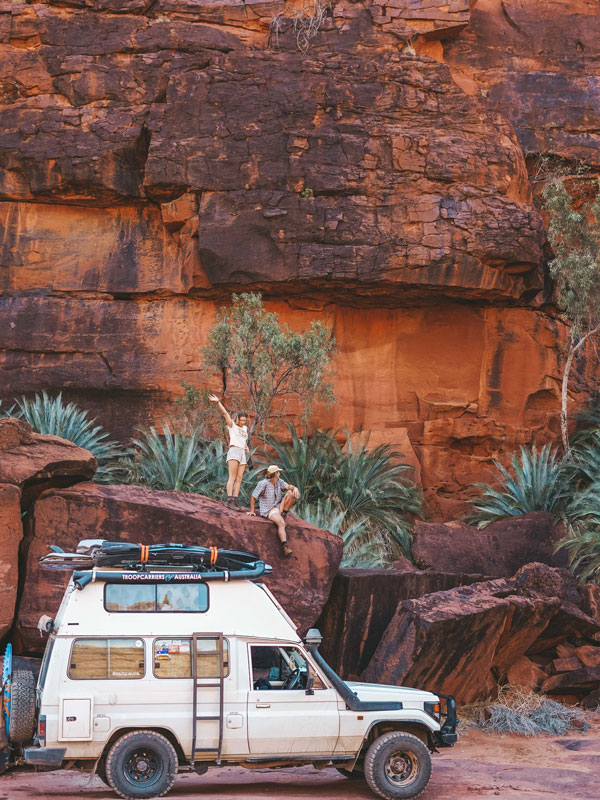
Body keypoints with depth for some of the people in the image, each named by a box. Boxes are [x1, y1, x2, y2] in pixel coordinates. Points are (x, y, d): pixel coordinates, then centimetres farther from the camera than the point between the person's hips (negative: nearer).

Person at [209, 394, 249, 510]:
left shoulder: (245, 428, 20)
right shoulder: (232, 425, 3)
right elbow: (225, 413, -10)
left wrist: (246, 447, 20)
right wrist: (218, 402, -22)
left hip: (242, 454, 7)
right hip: (233, 451, -7)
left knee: (239, 478, 0)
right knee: (232, 477, -15)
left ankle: (235, 501, -3)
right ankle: (229, 500, -22)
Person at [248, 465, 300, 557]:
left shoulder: (279, 481, 9)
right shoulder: (263, 483, -10)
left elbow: (287, 486, -6)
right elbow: (253, 497, -7)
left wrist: (294, 488, -29)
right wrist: (252, 511, -9)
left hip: (279, 506, 7)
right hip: (268, 510, -7)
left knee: (291, 493, -13)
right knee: (281, 523, -33)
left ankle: (282, 514, -10)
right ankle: (285, 547, -44)